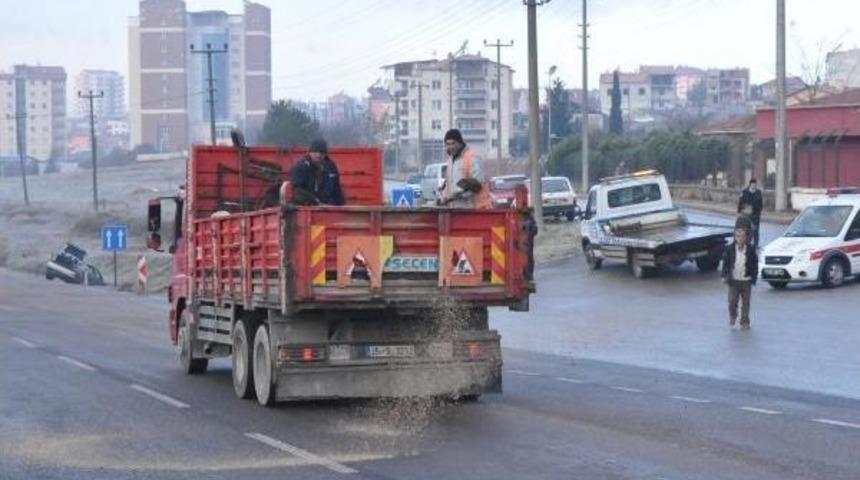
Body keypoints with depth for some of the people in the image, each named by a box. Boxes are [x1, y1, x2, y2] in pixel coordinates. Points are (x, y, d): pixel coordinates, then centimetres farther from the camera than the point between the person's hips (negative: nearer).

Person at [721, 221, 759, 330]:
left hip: (746, 281, 0)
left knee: (745, 303, 5)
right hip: (733, 280, 0)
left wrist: (753, 279, -3)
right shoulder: (729, 249, -1)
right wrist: (724, 276, -8)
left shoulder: (750, 250, -2)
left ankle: (744, 322, 16)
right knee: (732, 301, 0)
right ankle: (733, 316, 28)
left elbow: (754, 266, 2)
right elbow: (726, 263, 1)